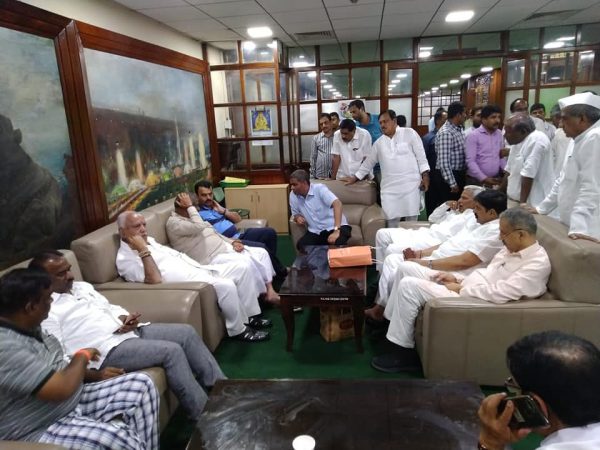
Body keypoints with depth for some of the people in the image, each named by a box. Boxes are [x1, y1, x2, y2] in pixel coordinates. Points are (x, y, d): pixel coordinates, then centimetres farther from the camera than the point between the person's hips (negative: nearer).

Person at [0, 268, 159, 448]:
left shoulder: (26, 326, 2)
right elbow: (62, 388, -32)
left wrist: (96, 375, 4)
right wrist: (82, 356, -13)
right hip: (41, 431, -9)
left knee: (141, 384, 2)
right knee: (119, 439, -31)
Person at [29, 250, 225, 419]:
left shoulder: (81, 286, 18)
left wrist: (124, 318, -2)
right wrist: (95, 373, -25)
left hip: (128, 331, 9)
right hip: (107, 349, -9)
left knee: (186, 332, -2)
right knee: (171, 351, -23)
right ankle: (205, 415, -10)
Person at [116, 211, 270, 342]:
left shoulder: (148, 240, 17)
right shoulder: (125, 259, -9)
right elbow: (156, 280, -23)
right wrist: (143, 251, -22)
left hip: (197, 269, 10)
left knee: (242, 267, -2)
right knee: (226, 285, -31)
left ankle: (251, 315, 8)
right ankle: (238, 330, -8)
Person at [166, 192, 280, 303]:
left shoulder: (191, 217, 18)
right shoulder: (173, 223, -11)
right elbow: (199, 227, -28)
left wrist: (233, 242, 5)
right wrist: (190, 206, -18)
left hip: (225, 247, 10)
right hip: (212, 258, -10)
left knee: (262, 252, -2)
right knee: (246, 262, -29)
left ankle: (270, 290, -3)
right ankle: (263, 293, -8)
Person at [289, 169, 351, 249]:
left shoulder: (319, 189, -13)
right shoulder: (293, 196, 3)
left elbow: (337, 204, -26)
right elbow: (295, 214, 20)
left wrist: (336, 231, -37)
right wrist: (297, 217, -8)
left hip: (333, 227, -5)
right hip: (315, 232, 5)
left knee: (338, 243, -36)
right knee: (301, 245, -23)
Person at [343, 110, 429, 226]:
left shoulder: (409, 133, 3)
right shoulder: (379, 142, 14)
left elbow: (421, 155, 1)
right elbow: (368, 162, 21)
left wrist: (425, 176, -6)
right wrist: (355, 177, 20)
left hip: (410, 185, -3)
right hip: (389, 188, 3)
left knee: (412, 221, 3)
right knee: (391, 222, 0)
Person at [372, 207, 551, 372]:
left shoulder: (537, 263, -17)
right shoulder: (512, 248, 11)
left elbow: (498, 293, -26)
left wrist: (460, 288, -16)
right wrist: (457, 278, 4)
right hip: (463, 286, 10)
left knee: (409, 285, -19)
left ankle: (404, 351, -4)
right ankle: (390, 324, 16)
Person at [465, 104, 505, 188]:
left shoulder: (499, 134, 8)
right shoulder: (473, 135, -9)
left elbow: (502, 157, 14)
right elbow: (470, 161, -15)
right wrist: (484, 178, -20)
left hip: (495, 180, 5)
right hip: (477, 181, -5)